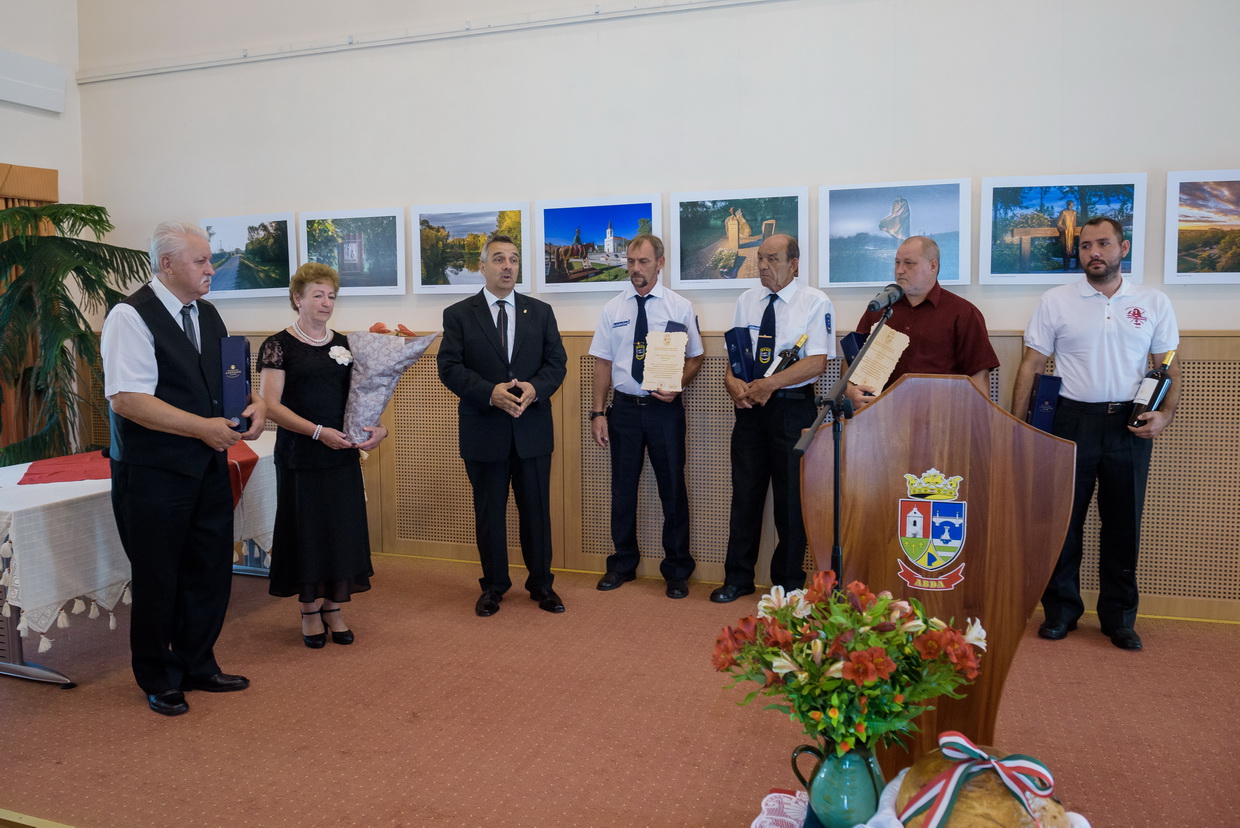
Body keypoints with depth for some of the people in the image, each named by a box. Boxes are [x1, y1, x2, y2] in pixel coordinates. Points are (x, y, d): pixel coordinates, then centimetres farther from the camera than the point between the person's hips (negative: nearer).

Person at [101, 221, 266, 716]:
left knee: (211, 571, 15)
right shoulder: (131, 317, -13)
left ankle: (198, 665, 34)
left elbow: (228, 379, 19)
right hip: (152, 473, -7)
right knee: (158, 579, 7)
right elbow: (126, 398, -21)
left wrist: (255, 404, -3)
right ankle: (159, 680, 27)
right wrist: (202, 427, -22)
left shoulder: (207, 315, 11)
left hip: (209, 466, 7)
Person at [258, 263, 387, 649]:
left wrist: (378, 428, -8)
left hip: (342, 455, 4)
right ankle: (310, 610, 20)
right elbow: (271, 404, -12)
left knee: (342, 529, 7)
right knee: (306, 529, 5)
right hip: (299, 454, -4)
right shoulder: (279, 345, -5)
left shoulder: (345, 344, 8)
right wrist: (318, 431, -21)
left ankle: (333, 608, 21)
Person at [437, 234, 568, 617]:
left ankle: (541, 583, 24)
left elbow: (556, 362, 4)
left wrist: (535, 388, -17)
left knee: (537, 509, 9)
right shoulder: (458, 315, 1)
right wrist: (491, 392, -21)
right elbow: (450, 368, -7)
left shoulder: (540, 312, 8)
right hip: (483, 428, -1)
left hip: (533, 428, 2)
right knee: (489, 512, 9)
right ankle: (493, 585, 25)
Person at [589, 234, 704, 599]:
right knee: (623, 488, 10)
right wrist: (598, 412, 0)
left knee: (673, 487, 6)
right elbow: (603, 362, 5)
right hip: (624, 407, 2)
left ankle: (677, 569, 21)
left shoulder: (680, 307, 0)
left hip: (665, 408, -2)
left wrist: (677, 386, -16)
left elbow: (695, 358, 3)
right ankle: (623, 564, 27)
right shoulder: (612, 309, 4)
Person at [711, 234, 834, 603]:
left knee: (791, 497, 4)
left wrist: (770, 384, -21)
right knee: (745, 493, 8)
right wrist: (733, 382, -8)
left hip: (793, 409, -4)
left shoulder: (815, 302, -4)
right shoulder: (747, 300, 11)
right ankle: (738, 578, 20)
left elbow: (817, 362, -12)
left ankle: (789, 583, 19)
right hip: (750, 408, 4)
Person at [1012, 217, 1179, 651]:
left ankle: (1119, 618, 20)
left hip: (1129, 424, 1)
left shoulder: (1154, 303, 6)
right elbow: (1031, 365, 2)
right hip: (1072, 420, -1)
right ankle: (1060, 611, 18)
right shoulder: (1056, 301, 2)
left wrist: (1166, 413, -9)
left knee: (1123, 524, 7)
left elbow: (1169, 366, 9)